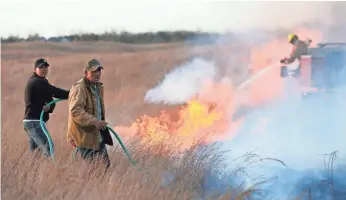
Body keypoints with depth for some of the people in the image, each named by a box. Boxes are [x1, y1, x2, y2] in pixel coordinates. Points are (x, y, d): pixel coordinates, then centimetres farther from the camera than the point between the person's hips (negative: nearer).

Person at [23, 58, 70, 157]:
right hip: (34, 122, -11)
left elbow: (50, 100, 9)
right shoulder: (37, 82, -11)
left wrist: (49, 107, -14)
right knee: (48, 148, -21)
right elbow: (56, 92, -16)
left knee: (34, 151, 14)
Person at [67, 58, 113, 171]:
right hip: (84, 136, -9)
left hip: (97, 134, 9)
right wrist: (94, 121, -32)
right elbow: (75, 111, -27)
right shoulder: (79, 88, -17)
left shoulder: (98, 87, 15)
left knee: (105, 164, 12)